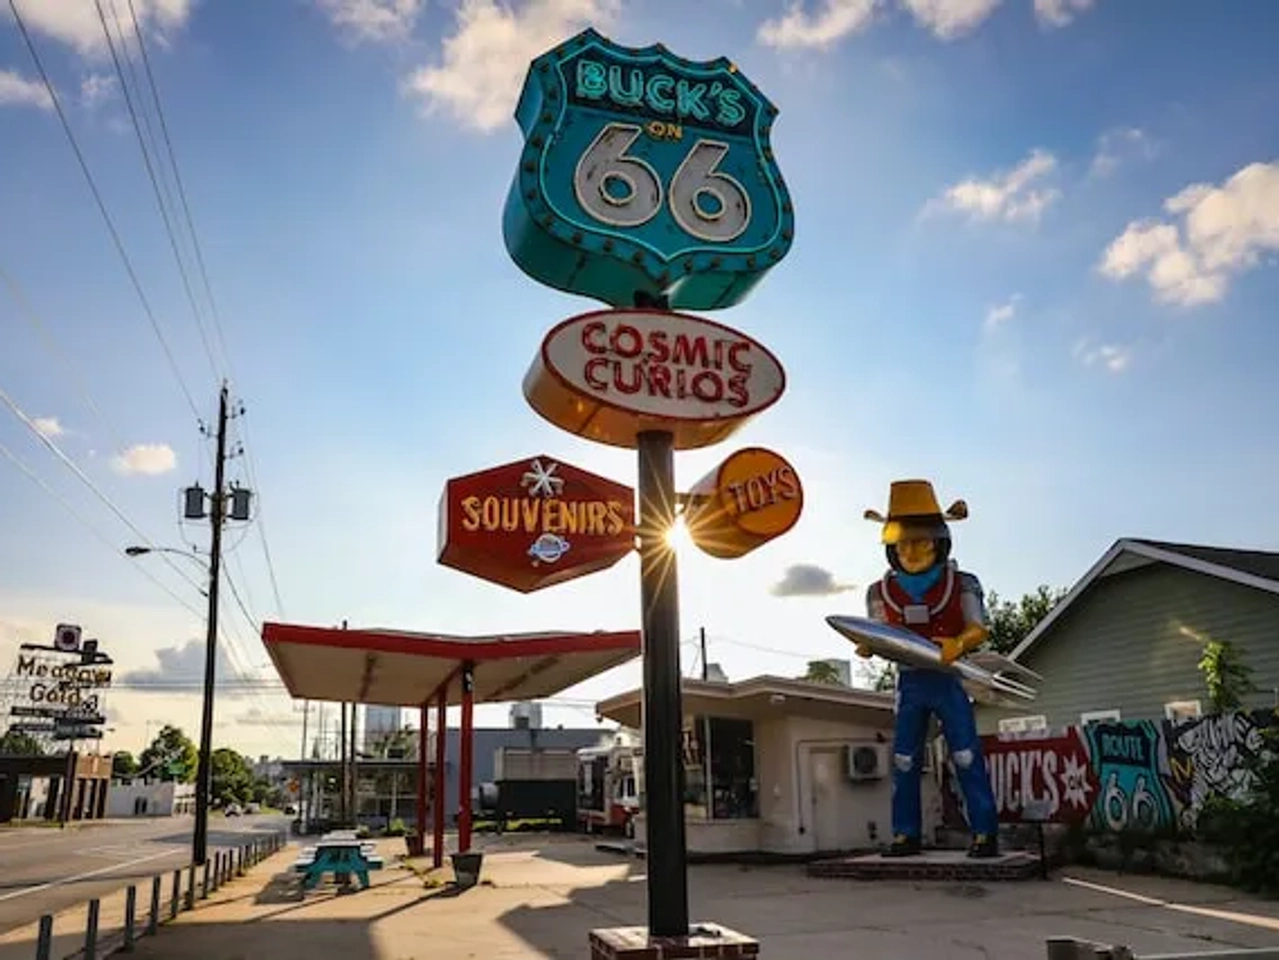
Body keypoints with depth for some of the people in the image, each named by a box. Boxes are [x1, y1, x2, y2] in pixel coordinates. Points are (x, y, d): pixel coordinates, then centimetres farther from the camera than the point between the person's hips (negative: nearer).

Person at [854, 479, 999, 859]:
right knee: (904, 760, 5)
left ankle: (984, 832, 2)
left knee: (966, 756, -6)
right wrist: (867, 647, -20)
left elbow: (979, 628, -11)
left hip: (949, 678, -3)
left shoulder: (961, 584, -4)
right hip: (910, 681, 3)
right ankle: (906, 834, 14)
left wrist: (957, 644, -33)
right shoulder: (882, 592, 4)